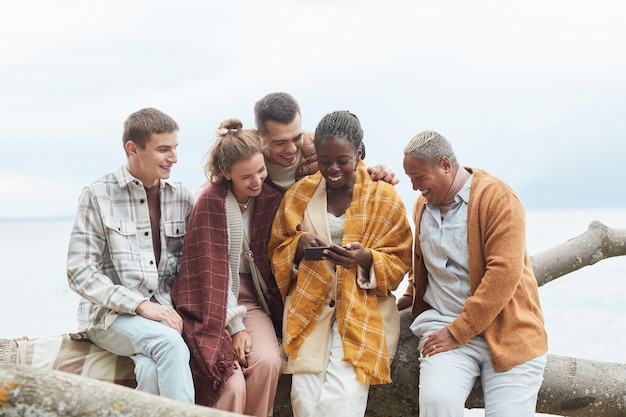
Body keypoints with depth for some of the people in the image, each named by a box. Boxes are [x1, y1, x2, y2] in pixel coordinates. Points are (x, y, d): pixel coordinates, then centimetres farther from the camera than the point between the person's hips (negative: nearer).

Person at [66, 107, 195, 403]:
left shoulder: (181, 196, 9)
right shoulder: (98, 196, -3)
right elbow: (80, 273, -7)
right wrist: (140, 305, -17)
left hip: (165, 310, 3)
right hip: (112, 313, -3)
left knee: (153, 369, -32)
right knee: (169, 343, -33)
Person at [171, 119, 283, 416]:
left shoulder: (270, 199, -1)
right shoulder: (211, 203, -14)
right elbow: (213, 271, -14)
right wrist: (235, 326, -16)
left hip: (251, 299, 4)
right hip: (213, 302, -4)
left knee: (268, 361, -26)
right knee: (232, 384, -25)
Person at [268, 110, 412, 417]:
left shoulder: (384, 197, 1)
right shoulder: (299, 194, 8)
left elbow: (399, 261, 3)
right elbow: (276, 250, 13)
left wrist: (366, 259, -18)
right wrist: (298, 244, -10)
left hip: (363, 313, -2)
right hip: (308, 310, 2)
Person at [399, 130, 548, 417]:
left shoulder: (497, 197, -10)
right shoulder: (422, 204, 11)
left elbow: (504, 272, -19)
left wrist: (457, 332, -18)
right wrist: (413, 294, 20)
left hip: (507, 332, -3)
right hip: (442, 324, 3)